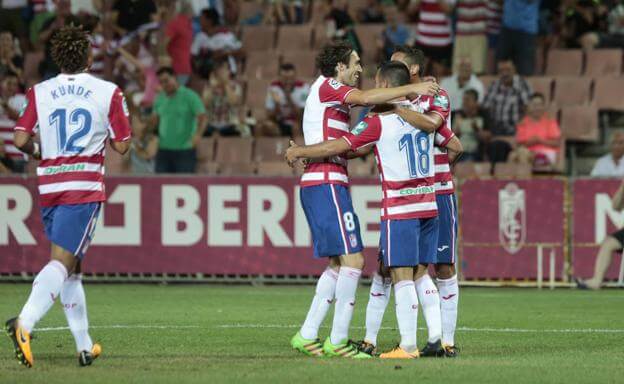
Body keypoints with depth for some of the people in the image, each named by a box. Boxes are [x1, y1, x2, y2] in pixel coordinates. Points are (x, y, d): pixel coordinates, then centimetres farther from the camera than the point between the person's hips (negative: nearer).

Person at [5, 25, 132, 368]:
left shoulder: (39, 93, 6)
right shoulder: (108, 93, 0)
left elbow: (21, 140, -2)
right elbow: (121, 145, 1)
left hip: (48, 187, 4)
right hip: (85, 187, -4)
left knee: (71, 266, 16)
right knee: (61, 262, -13)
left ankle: (84, 346, 19)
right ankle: (24, 323, -37)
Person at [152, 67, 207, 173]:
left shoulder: (190, 96, -6)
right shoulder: (160, 98, 11)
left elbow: (202, 117, -13)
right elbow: (154, 121, 19)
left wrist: (198, 134, -31)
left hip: (185, 151, -5)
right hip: (164, 150, 5)